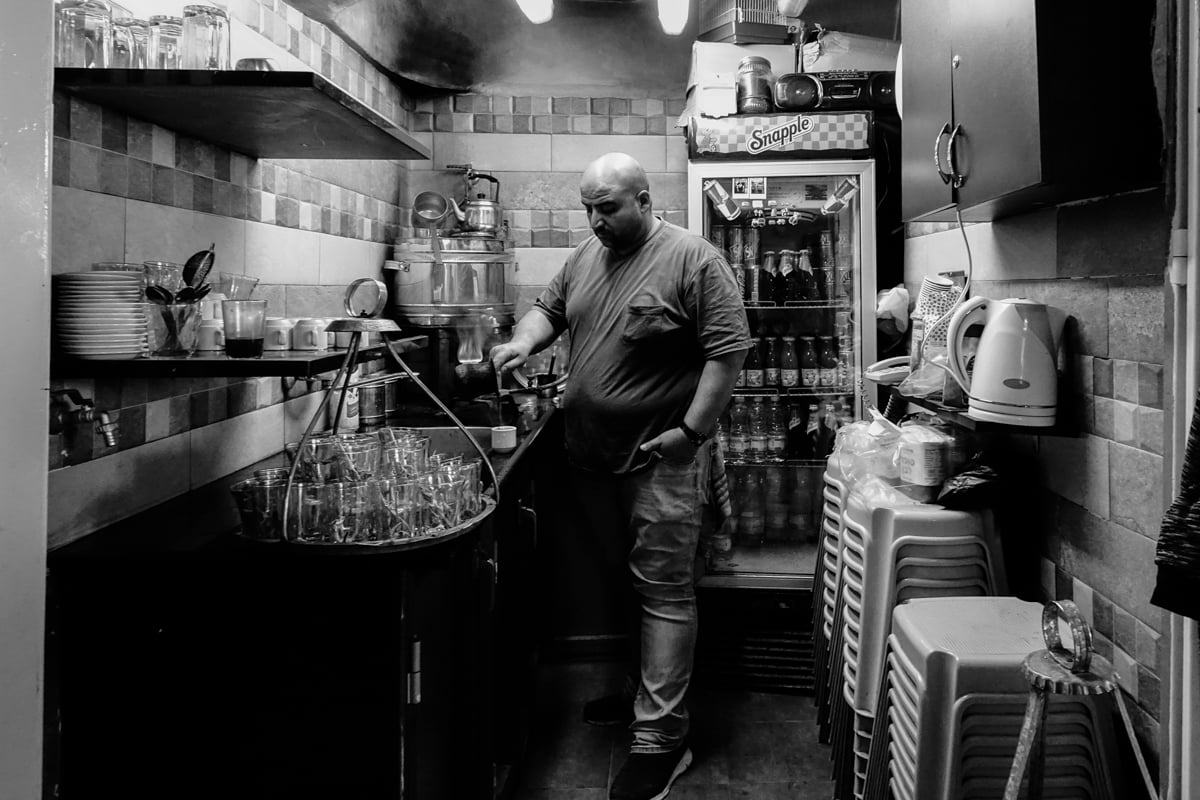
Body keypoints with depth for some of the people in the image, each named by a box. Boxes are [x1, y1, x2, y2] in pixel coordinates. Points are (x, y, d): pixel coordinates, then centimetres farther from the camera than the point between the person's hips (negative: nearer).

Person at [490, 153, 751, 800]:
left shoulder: (693, 259, -11)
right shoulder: (586, 256, 11)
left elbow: (728, 349, -14)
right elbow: (550, 309, 21)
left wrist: (692, 430, -18)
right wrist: (524, 341, -2)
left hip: (663, 459, -7)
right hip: (594, 456, 7)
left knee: (662, 592, -3)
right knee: (625, 582, 18)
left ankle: (660, 739, 2)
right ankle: (643, 691, 35)